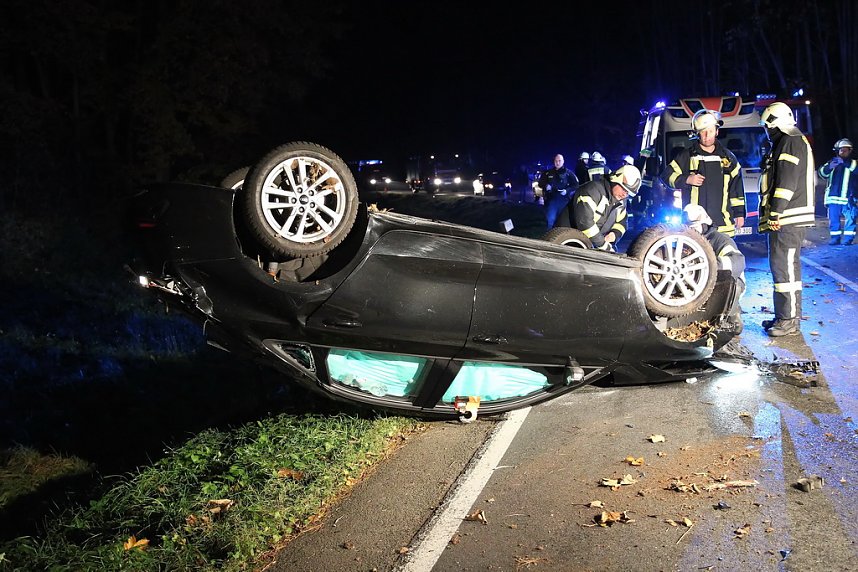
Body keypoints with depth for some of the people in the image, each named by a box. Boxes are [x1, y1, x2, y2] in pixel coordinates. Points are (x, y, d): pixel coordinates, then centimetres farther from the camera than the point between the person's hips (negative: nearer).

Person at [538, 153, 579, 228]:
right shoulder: (548, 173, 10)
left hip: (563, 199, -1)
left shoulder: (568, 173, 5)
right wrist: (545, 186, -5)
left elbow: (576, 185, 2)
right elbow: (540, 183, 17)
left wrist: (567, 190, -14)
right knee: (550, 220, -4)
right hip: (551, 199, 1)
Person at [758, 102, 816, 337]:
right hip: (784, 219, 11)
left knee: (785, 267, -11)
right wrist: (773, 215, 20)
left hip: (788, 219, -11)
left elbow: (787, 181, -19)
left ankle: (790, 320, -8)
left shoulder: (791, 142, -8)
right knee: (783, 266, 14)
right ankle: (784, 316, 21)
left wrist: (776, 212, -22)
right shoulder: (782, 144, 24)